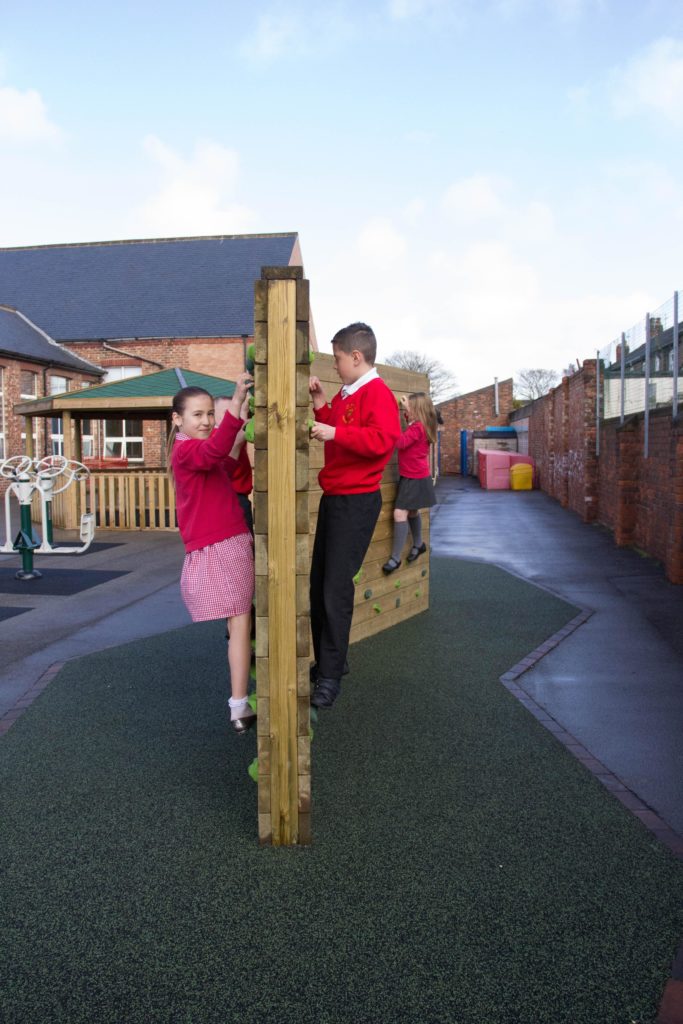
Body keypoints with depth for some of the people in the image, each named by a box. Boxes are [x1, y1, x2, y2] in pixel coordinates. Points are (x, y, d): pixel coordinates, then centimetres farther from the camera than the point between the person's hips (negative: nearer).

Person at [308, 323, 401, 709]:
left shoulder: (377, 392, -12)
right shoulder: (345, 394, 17)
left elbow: (382, 440, -26)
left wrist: (335, 432, -25)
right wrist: (321, 405, 7)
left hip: (357, 501, -9)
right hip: (333, 498, 10)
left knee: (336, 589, -7)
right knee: (319, 584, 12)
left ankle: (331, 676, 3)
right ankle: (328, 661, 25)